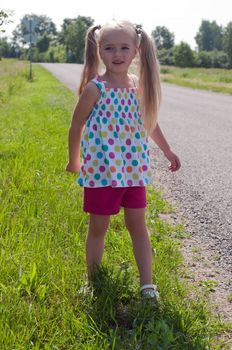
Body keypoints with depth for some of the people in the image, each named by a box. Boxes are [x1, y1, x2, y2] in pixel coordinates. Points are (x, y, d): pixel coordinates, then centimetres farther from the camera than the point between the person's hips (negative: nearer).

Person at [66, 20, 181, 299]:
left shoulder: (139, 86, 2)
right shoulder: (94, 88, -12)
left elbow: (150, 122, 17)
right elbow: (77, 125, -1)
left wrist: (167, 151, 24)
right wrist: (74, 161, 8)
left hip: (133, 170, 4)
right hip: (101, 170, -4)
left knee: (138, 225, 8)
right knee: (98, 227, 8)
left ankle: (147, 283, 16)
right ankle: (93, 280, 25)